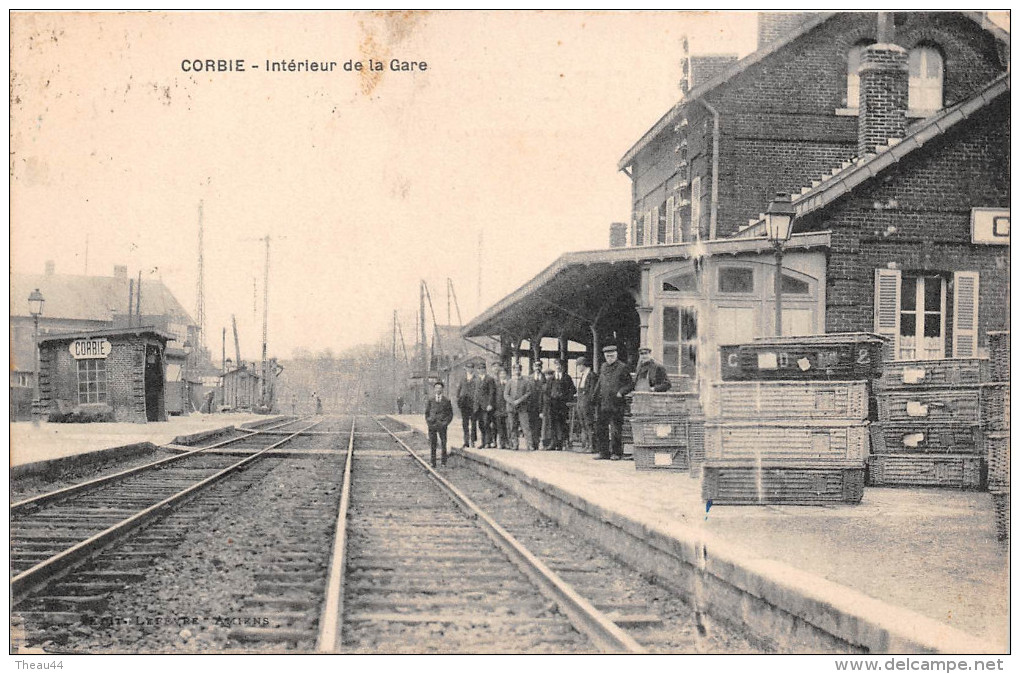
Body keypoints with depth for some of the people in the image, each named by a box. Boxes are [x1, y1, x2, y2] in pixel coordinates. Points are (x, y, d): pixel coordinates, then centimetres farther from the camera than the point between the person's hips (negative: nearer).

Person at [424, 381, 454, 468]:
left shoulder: (447, 400, 4)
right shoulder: (430, 399, 7)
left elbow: (450, 414, 9)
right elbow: (427, 412, 14)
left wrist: (446, 422, -2)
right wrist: (428, 421, 4)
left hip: (442, 425, -1)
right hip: (432, 424, 1)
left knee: (443, 444, -4)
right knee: (432, 444, 3)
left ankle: (444, 463, 3)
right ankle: (433, 463, 8)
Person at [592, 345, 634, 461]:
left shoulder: (623, 367, -2)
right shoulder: (603, 367, 15)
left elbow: (630, 385, -3)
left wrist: (621, 392, -17)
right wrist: (595, 394, 11)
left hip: (617, 404, -5)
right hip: (604, 403, 5)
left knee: (616, 429, -1)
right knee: (601, 429, 4)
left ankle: (616, 453, 8)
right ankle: (604, 452, 11)